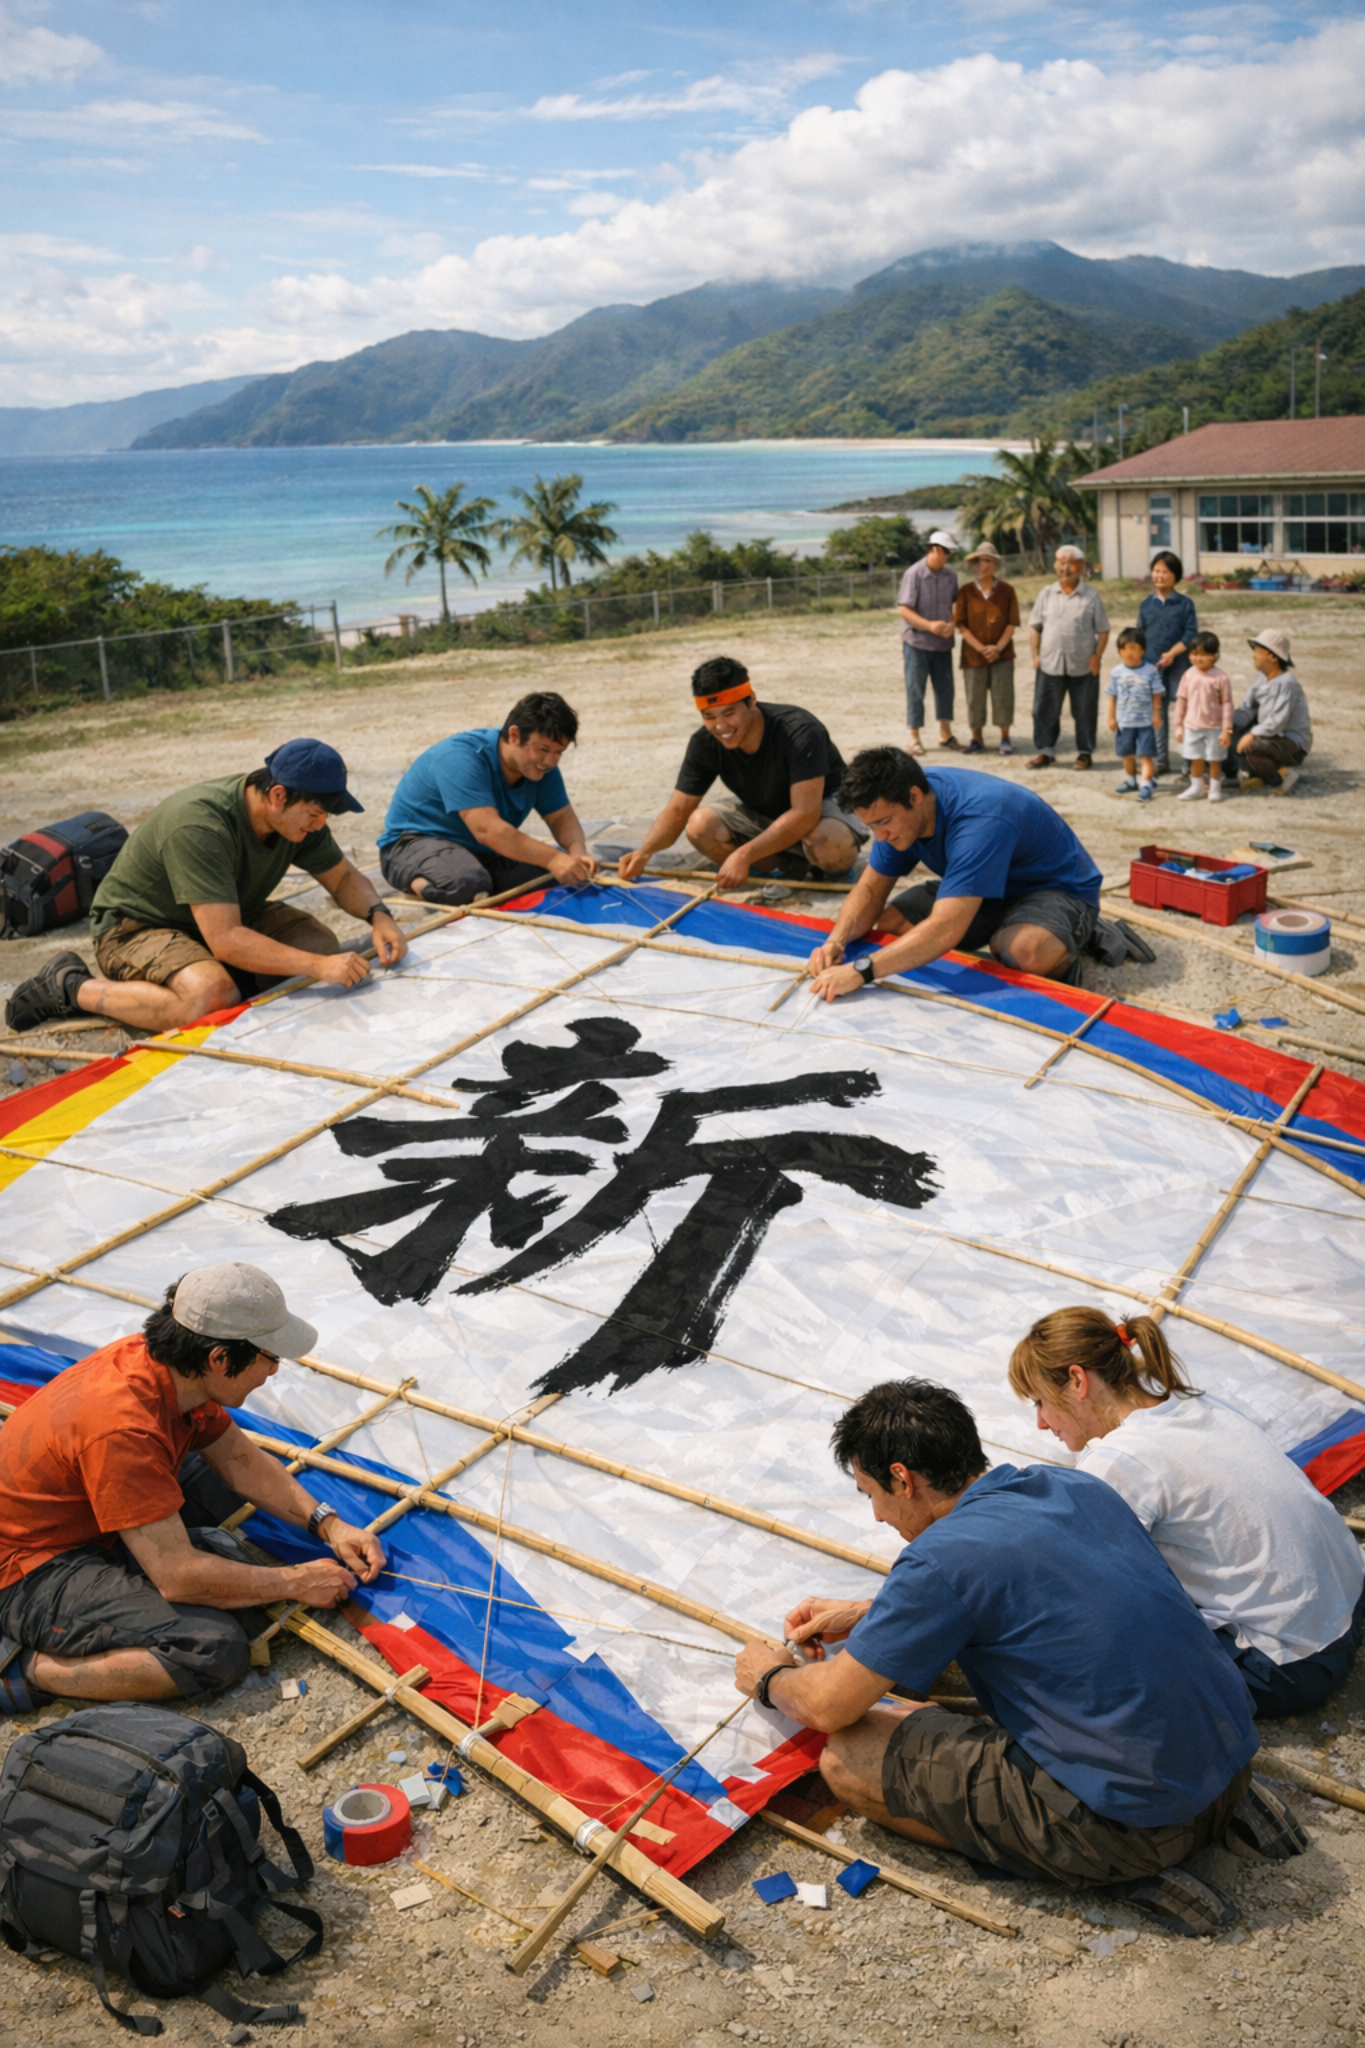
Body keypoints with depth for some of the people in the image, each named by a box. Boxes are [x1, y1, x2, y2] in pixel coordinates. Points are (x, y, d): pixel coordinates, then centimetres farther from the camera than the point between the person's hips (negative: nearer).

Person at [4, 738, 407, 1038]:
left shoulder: (296, 814, -11)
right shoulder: (200, 826, -34)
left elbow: (344, 877, 4)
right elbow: (226, 940, -39)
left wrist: (379, 917, -17)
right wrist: (317, 967, -42)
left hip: (229, 914, 8)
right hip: (137, 927, -7)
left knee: (322, 943, -13)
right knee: (210, 996, -36)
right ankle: (71, 987, -13)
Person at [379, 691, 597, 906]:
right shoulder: (462, 758, -28)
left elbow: (562, 817, -3)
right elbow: (488, 829, -38)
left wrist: (577, 851, -26)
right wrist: (552, 858, -44)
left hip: (483, 851, 9)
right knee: (468, 882, -40)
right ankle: (423, 882, -6)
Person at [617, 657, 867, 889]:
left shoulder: (799, 731, -30)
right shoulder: (705, 743, -15)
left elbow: (805, 813, -35)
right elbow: (677, 810, -12)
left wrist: (744, 854, -43)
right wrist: (644, 852, -33)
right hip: (762, 816, 5)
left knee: (827, 844, -41)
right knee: (700, 825, -24)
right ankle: (795, 866, -10)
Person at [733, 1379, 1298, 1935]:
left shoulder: (944, 1556, -17)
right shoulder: (1072, 1486, 7)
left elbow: (827, 1707, -8)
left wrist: (768, 1677, 14)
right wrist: (863, 1616, 28)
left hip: (1139, 1817, -8)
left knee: (849, 1757, -4)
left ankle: (1128, 1863, -2)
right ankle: (1222, 1808, 17)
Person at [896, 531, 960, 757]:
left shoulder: (950, 575, 2)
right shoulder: (914, 574, -12)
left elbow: (955, 604, 9)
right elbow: (904, 610, -15)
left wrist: (952, 624, -12)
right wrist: (930, 625, -25)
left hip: (942, 642, 5)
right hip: (917, 642, -5)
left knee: (945, 688, 9)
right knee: (915, 690, 2)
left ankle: (945, 734, 22)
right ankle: (915, 737, 12)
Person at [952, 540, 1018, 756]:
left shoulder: (1007, 590, 1)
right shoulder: (966, 591, 1)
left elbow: (1012, 623, -1)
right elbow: (960, 624, -2)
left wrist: (998, 647, -13)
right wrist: (981, 648, -12)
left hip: (1001, 654, 0)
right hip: (973, 655, 0)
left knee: (1003, 695, -2)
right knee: (974, 696, 4)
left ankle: (1005, 738, 9)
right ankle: (976, 737, 17)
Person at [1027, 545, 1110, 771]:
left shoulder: (1091, 595, 1)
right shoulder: (1046, 594, 6)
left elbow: (1103, 630, 3)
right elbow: (1035, 627, 9)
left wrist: (1097, 656, -7)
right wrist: (1036, 654, 0)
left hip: (1083, 666, -2)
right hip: (1050, 664, 2)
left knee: (1085, 711, 5)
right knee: (1045, 710, 5)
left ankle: (1085, 752, 17)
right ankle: (1046, 750, 16)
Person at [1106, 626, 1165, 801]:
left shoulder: (1151, 671, -8)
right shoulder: (1116, 672, -2)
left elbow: (1157, 695, -4)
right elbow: (1113, 696, 3)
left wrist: (1157, 715, -5)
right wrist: (1111, 717, 2)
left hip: (1145, 721, -3)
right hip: (1124, 721, 3)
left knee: (1146, 754, -3)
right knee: (1127, 753, 17)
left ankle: (1145, 784, -2)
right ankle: (1130, 779, 34)